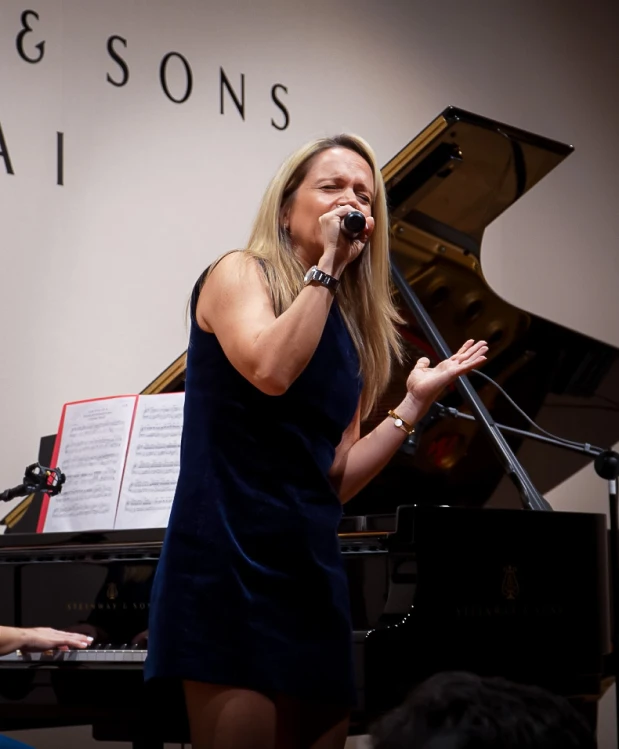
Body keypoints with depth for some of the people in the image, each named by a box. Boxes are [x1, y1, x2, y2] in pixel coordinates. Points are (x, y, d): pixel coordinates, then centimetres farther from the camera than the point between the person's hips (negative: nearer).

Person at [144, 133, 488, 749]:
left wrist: (416, 401, 8)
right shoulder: (239, 272, 1)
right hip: (230, 565, -7)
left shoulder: (354, 329, 16)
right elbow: (272, 371, -22)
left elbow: (337, 479, 13)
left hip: (312, 570, 7)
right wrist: (328, 261, -14)